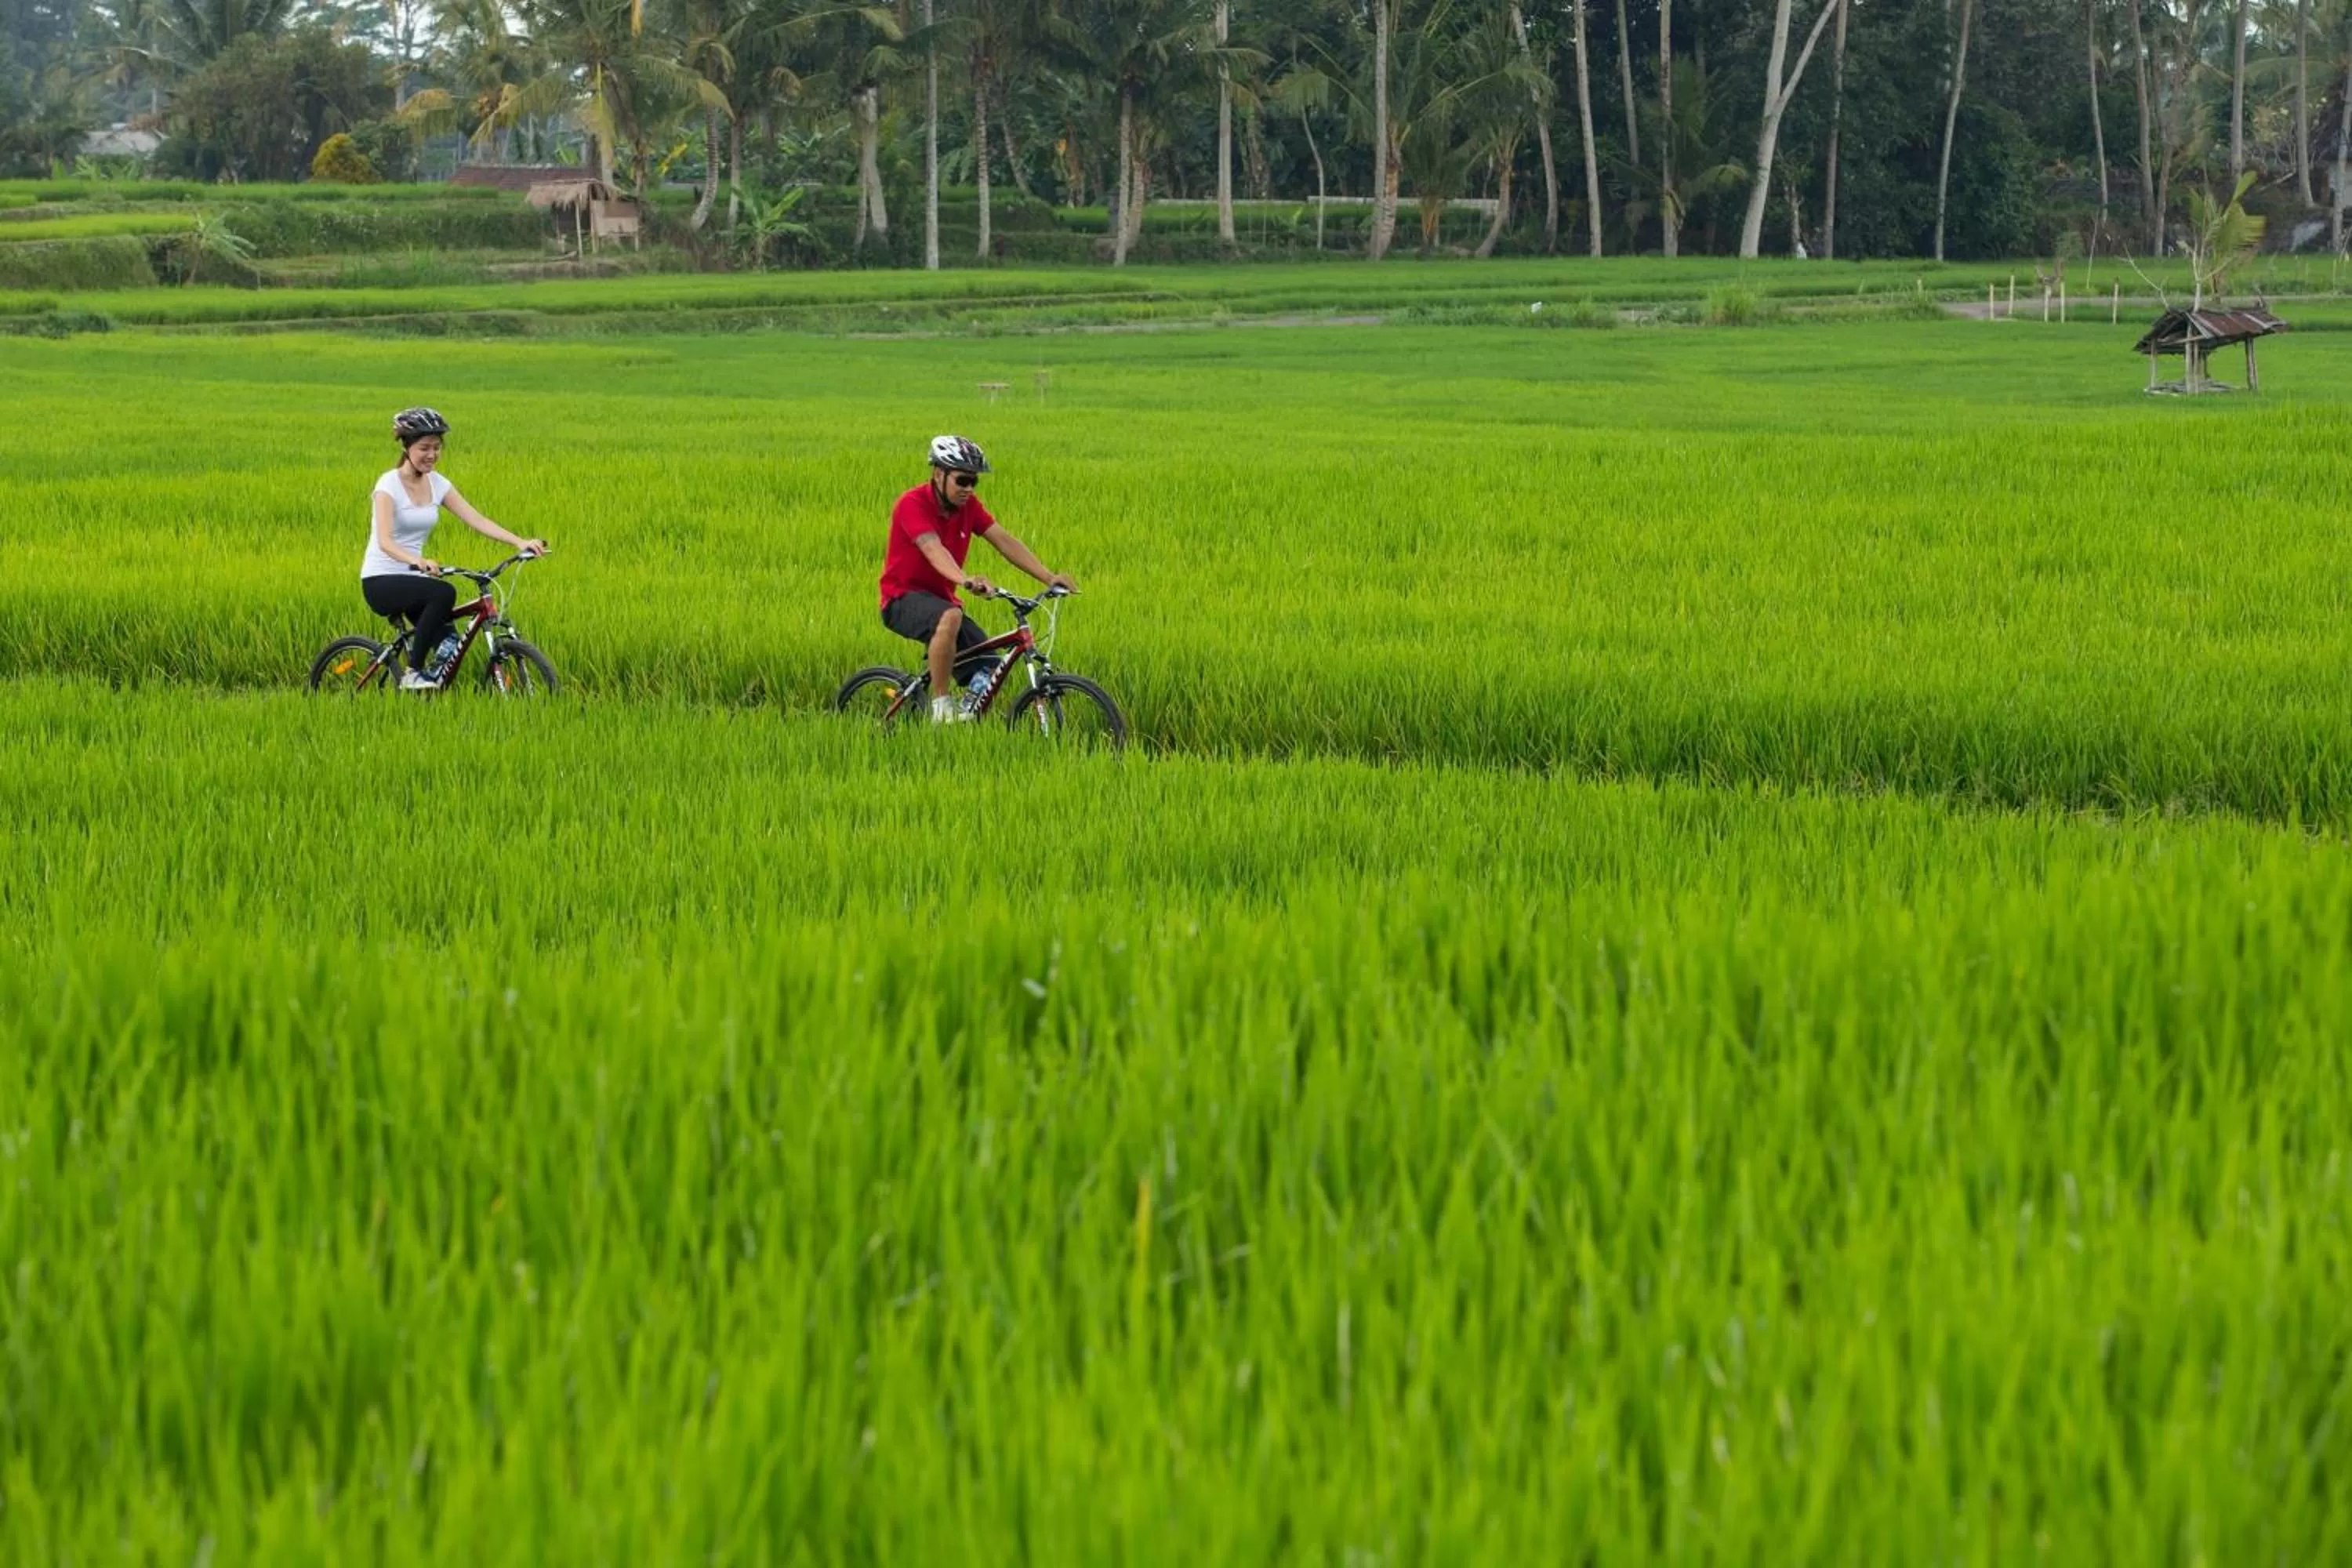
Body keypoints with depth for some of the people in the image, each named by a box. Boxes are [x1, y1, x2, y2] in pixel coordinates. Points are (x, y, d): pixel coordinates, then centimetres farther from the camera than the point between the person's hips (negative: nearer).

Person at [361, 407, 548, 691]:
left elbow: (477, 521, -3)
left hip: (412, 580, 6)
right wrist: (418, 561, -47)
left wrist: (519, 542, -18)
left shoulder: (438, 485, 5)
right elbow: (385, 542, -27)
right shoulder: (389, 485, -14)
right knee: (444, 594, -32)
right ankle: (413, 674, -24)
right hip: (380, 581, -6)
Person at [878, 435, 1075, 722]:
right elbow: (933, 549, -36)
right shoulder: (913, 505, -19)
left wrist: (1049, 577, -17)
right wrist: (965, 579, -55)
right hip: (904, 599, -7)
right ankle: (941, 706, -30)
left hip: (941, 597, 7)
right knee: (950, 616, -39)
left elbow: (1004, 541, -5)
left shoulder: (968, 505, 2)